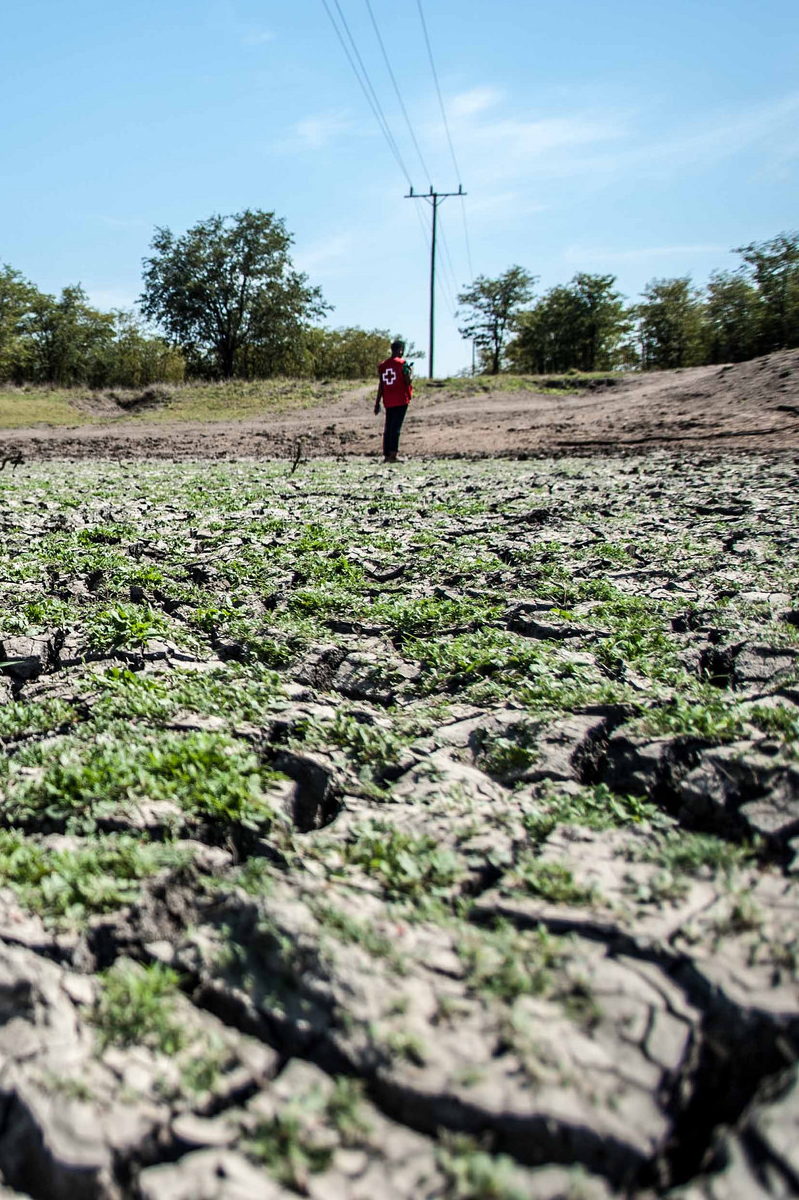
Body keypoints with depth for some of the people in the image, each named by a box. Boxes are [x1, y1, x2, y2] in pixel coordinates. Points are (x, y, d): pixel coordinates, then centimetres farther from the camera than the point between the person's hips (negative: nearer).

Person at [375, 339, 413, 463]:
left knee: (387, 427, 9)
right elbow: (408, 381, -9)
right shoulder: (403, 363, -5)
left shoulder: (382, 366, 9)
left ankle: (386, 455, 6)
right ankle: (393, 454, -14)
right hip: (401, 400, -4)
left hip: (388, 402, 5)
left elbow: (381, 385, 9)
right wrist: (410, 394, 10)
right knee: (396, 427, -7)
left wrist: (377, 403, 11)